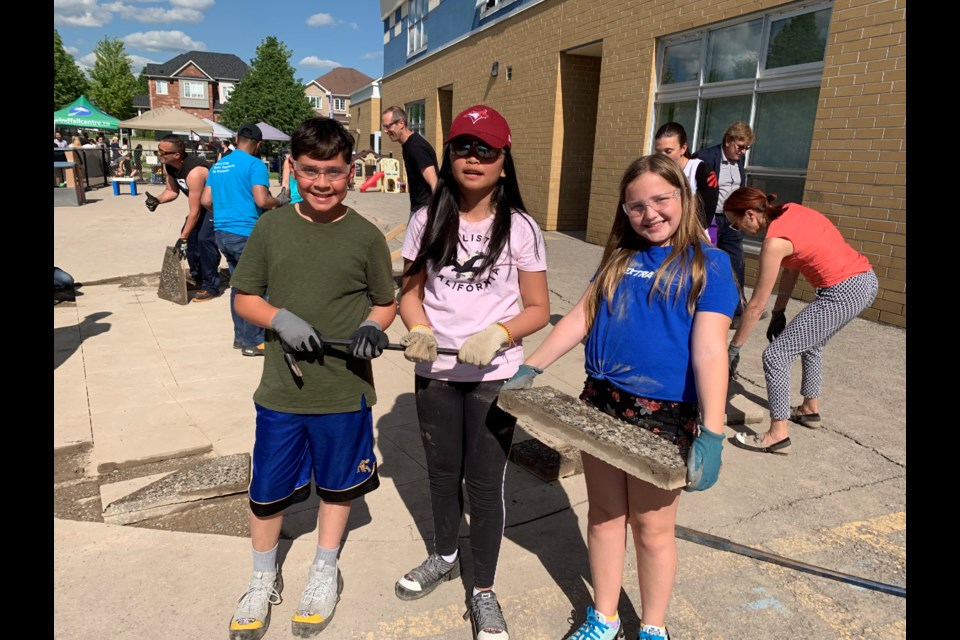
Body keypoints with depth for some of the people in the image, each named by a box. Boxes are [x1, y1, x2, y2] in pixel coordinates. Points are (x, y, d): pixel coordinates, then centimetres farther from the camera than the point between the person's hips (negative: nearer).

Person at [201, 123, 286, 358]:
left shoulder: (218, 166, 14)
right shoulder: (255, 165, -10)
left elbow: (206, 200, 14)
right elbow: (262, 200, -21)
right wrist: (280, 203, -2)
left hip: (222, 232, 8)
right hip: (246, 233, -8)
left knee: (238, 284, 16)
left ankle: (241, 336, 23)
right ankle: (253, 341, 5)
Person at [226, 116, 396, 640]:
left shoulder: (366, 236, -4)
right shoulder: (270, 228, -2)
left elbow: (386, 302, 5)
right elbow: (244, 298, 3)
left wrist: (373, 327, -16)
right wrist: (280, 318, -16)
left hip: (345, 392, -1)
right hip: (281, 390, 1)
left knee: (337, 486, 17)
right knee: (267, 491, 14)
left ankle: (324, 572, 43)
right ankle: (263, 580, 42)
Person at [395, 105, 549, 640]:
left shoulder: (520, 228, -7)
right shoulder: (428, 220, 0)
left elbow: (539, 309, -4)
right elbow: (411, 290, 6)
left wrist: (496, 334, -22)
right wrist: (419, 329, -14)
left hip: (494, 375, -3)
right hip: (435, 371, 3)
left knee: (486, 480, 7)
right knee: (442, 471, 20)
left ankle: (484, 591, 28)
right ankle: (445, 557, 46)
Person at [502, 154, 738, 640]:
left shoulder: (709, 265, -6)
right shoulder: (619, 257, 10)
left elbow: (709, 352, -15)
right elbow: (580, 317, 10)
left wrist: (711, 434, -21)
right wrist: (530, 368, 4)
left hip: (663, 416, -4)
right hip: (600, 403, 5)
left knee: (652, 528, 11)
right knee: (604, 517, 17)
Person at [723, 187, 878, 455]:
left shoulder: (775, 241, -18)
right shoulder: (791, 210, 5)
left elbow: (756, 305, -12)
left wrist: (734, 348, -3)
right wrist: (779, 312, 13)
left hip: (843, 293, -10)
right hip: (866, 281, 10)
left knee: (775, 355, -6)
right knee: (811, 343, 29)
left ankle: (778, 435, 1)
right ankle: (811, 409, 43)